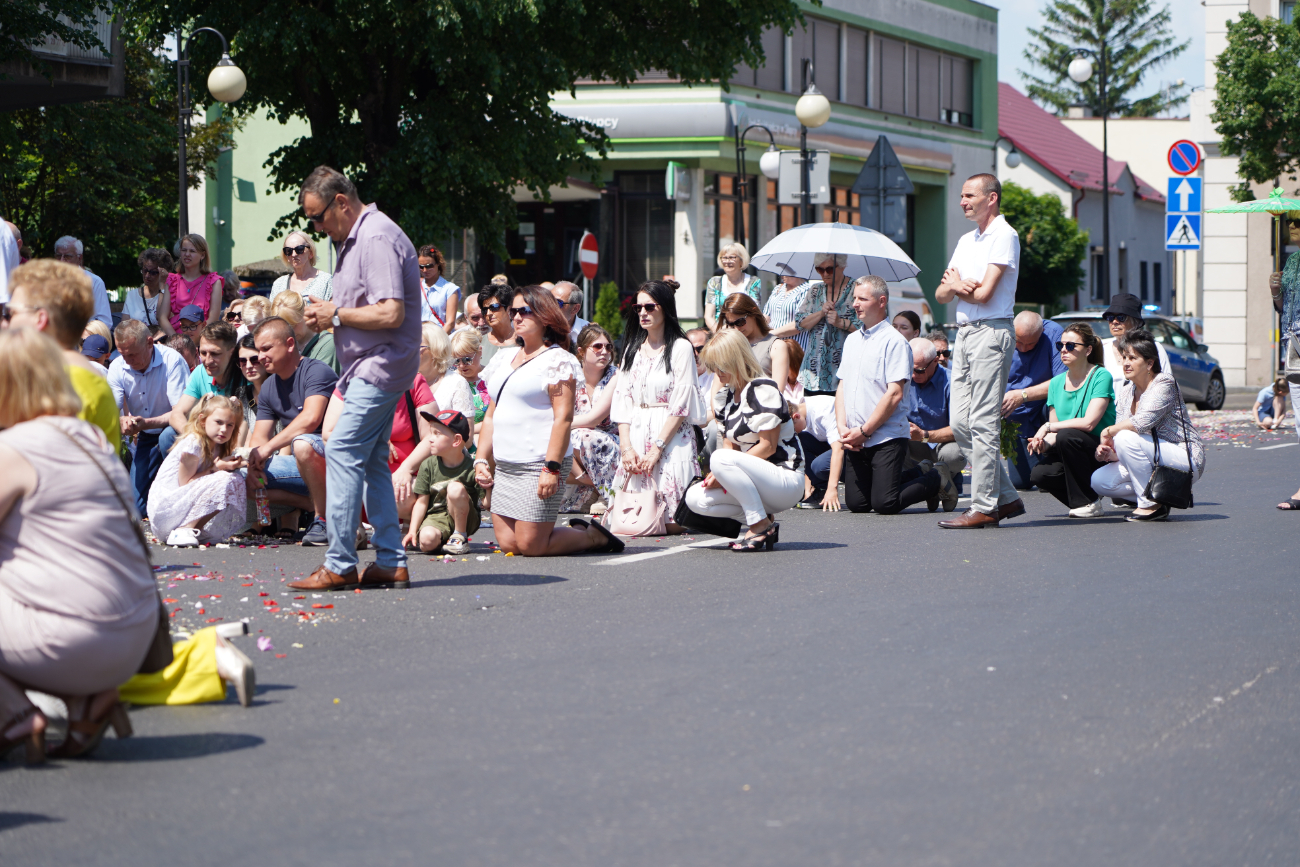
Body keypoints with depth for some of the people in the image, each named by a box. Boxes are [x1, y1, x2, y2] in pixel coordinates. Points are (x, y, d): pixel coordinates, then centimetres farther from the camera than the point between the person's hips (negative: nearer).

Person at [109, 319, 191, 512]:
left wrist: (146, 423, -41)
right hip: (146, 438, 4)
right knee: (137, 506, -4)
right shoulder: (117, 368, -8)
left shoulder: (172, 360, -23)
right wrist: (122, 422, -35)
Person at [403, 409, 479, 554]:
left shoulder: (471, 468, -13)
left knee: (455, 488, -28)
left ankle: (460, 537, -11)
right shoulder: (428, 466, -4)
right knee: (427, 540, -32)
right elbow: (422, 501, 1)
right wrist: (412, 531, -5)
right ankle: (441, 538, 7)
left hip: (464, 519, -1)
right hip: (435, 517, 1)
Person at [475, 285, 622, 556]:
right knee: (507, 543, 2)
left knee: (530, 546, -11)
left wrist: (552, 468, -23)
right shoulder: (508, 360, 18)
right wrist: (481, 460, 12)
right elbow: (492, 416, 22)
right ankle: (579, 533, 20)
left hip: (538, 464, -8)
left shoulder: (556, 360, -7)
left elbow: (563, 418, -15)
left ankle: (594, 536, 11)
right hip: (505, 467, 8)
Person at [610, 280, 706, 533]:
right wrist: (626, 446, -3)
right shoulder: (633, 349, 16)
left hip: (671, 436, -5)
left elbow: (680, 405, -8)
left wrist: (657, 447, -14)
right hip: (636, 435, 5)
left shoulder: (681, 348, -2)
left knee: (671, 525, -13)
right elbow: (622, 400, 10)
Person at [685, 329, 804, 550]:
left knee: (721, 459, -31)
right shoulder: (724, 396, 12)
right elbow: (729, 444, 10)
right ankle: (766, 521, -1)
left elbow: (768, 446, -18)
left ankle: (761, 526, -21)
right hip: (757, 479, 9)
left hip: (787, 480, -9)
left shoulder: (763, 390, -13)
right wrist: (717, 475, -12)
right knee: (695, 499, -8)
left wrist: (722, 472, -20)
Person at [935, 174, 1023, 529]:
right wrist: (955, 287, -7)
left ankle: (984, 507, -8)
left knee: (983, 423, -10)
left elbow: (984, 294, -14)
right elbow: (941, 295, 16)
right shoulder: (967, 240, 21)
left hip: (991, 332, -9)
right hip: (965, 332, 9)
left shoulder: (1004, 236, -6)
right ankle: (1007, 497, 13)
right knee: (961, 423, 6)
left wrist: (957, 285, 5)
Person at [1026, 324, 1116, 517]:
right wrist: (1045, 443, -14)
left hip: (1102, 452, -5)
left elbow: (1089, 422, -19)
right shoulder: (1057, 382, 11)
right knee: (1039, 474, -25)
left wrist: (1048, 427, -16)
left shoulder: (1101, 376, -8)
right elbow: (1054, 432, 9)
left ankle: (1089, 503, -17)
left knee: (1066, 436, -33)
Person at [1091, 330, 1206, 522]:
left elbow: (1142, 422, -29)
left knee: (1126, 438, -28)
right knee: (1099, 481, -8)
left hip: (1187, 462, -8)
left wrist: (1108, 431, -16)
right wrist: (1109, 453, -14)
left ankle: (1151, 504, -18)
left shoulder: (1164, 383, -14)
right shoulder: (1125, 392, 8)